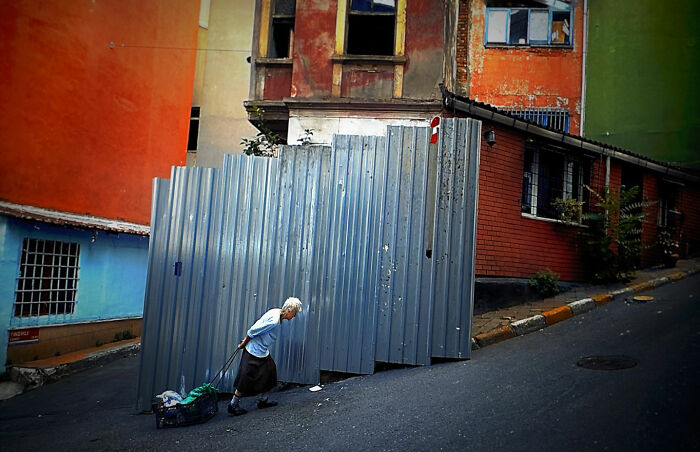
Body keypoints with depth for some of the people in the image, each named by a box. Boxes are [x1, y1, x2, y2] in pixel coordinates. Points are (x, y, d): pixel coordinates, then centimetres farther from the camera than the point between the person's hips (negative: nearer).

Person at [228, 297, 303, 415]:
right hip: (255, 353, -10)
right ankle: (233, 405, 17)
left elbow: (257, 326, 9)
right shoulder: (274, 321, -29)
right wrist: (243, 344, -8)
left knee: (270, 373, 17)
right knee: (247, 380, 1)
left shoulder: (276, 312, 0)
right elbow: (252, 331, -24)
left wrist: (245, 340, 13)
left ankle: (263, 400, 32)